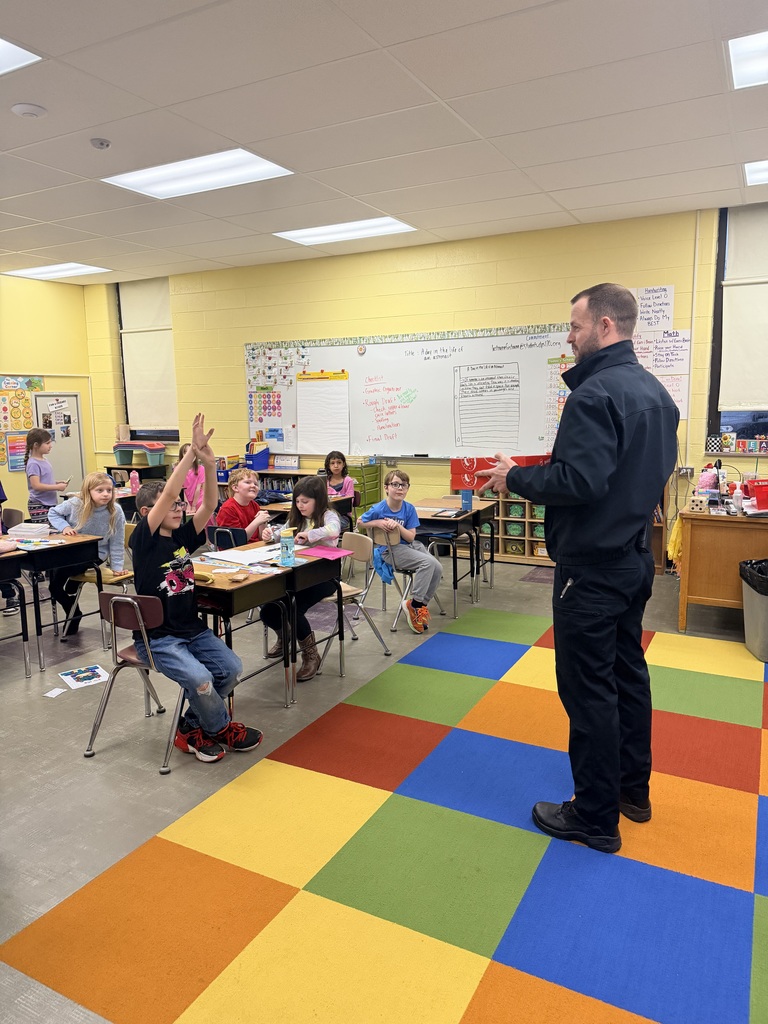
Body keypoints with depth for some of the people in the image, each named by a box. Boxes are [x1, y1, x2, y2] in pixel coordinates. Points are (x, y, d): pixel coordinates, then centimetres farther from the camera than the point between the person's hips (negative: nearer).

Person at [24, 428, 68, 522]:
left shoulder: (44, 460, 11)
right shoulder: (33, 464, -15)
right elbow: (36, 485, -23)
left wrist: (57, 482, 7)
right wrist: (57, 487, -19)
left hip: (49, 503, 9)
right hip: (39, 506, -8)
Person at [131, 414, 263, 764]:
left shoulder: (184, 536, 3)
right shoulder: (144, 539, -12)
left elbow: (209, 505, -11)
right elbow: (166, 496, -26)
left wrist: (209, 463, -26)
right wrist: (192, 452, -31)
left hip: (192, 628, 6)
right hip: (157, 636, -6)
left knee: (231, 668, -10)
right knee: (200, 678, -24)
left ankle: (192, 728, 11)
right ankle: (222, 728, 7)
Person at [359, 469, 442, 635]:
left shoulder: (409, 509, -2)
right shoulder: (378, 509, -13)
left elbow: (411, 537, -4)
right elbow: (359, 522, 2)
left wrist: (397, 526, -21)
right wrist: (378, 523, -14)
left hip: (410, 545, 6)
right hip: (391, 550, -6)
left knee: (437, 568, -14)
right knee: (428, 562, -25)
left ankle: (421, 604, 4)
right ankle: (414, 604, -12)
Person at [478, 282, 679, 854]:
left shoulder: (595, 394, -20)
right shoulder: (656, 392, 10)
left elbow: (580, 481, -28)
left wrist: (516, 477, -14)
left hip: (592, 566, -10)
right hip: (635, 558, 10)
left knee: (588, 688, 1)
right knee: (627, 671, 19)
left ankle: (596, 819, 16)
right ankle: (633, 788, 35)